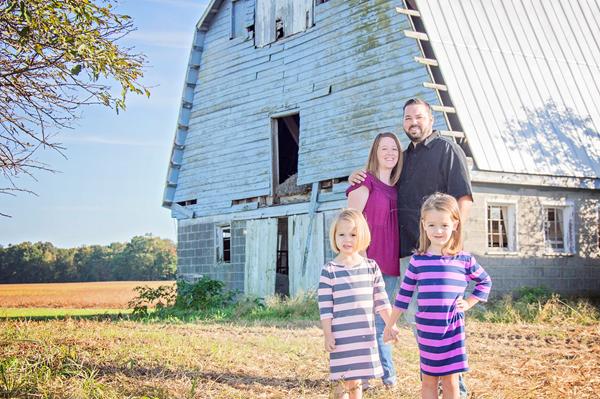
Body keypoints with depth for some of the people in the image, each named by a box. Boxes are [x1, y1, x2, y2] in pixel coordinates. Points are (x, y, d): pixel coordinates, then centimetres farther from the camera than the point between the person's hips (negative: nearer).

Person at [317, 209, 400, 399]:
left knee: (357, 380, 13)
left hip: (365, 335, 4)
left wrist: (391, 324, 6)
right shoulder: (329, 270, -6)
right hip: (342, 336, -4)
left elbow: (381, 300, 10)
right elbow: (325, 307, -6)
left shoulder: (372, 267, 5)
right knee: (344, 380, -1)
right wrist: (327, 335, -8)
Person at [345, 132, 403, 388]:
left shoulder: (396, 189, 15)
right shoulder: (365, 182, -4)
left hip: (390, 265, 6)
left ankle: (387, 373, 20)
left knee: (380, 320, 13)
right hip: (367, 262, -6)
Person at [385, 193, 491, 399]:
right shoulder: (417, 260, -1)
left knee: (450, 381, 5)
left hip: (452, 330, -1)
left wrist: (469, 303, 3)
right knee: (428, 381, 9)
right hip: (426, 330, 1)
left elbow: (485, 282, 16)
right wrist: (390, 325, 8)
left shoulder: (464, 260, -1)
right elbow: (404, 295, 5)